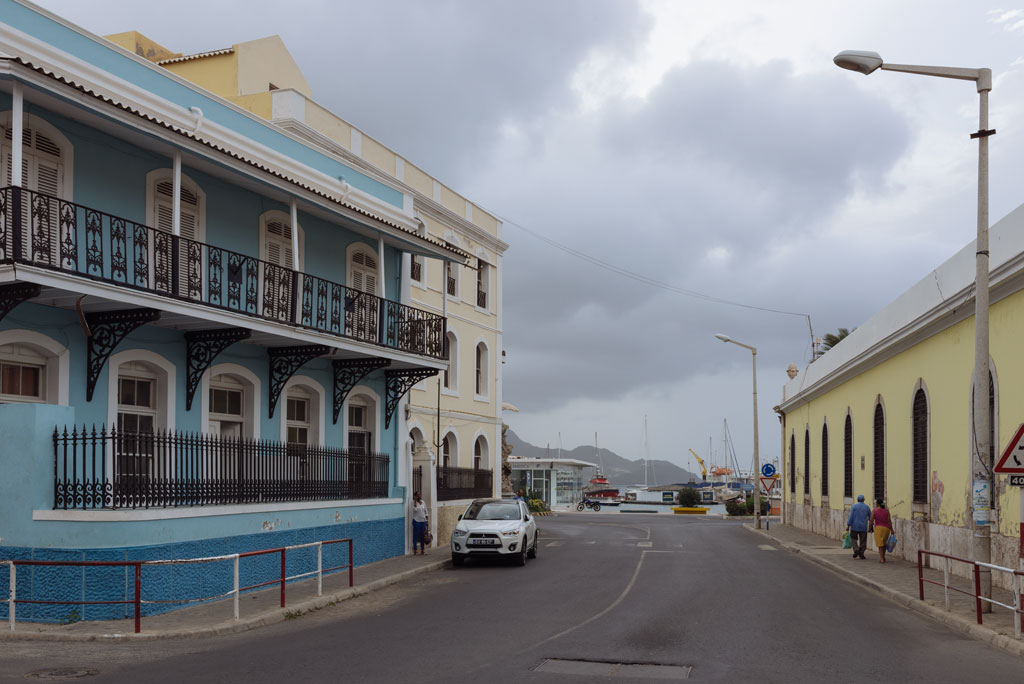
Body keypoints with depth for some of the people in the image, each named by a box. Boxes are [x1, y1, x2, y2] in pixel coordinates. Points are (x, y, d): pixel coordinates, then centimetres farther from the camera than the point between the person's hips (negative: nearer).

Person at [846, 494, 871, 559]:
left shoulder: (854, 506, -4)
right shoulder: (867, 507, 2)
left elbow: (851, 517, -10)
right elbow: (870, 517, 10)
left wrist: (848, 526, -7)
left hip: (855, 527, -1)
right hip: (863, 527, 1)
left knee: (854, 539, 14)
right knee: (863, 541, 8)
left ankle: (856, 550, -6)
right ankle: (861, 554, 5)